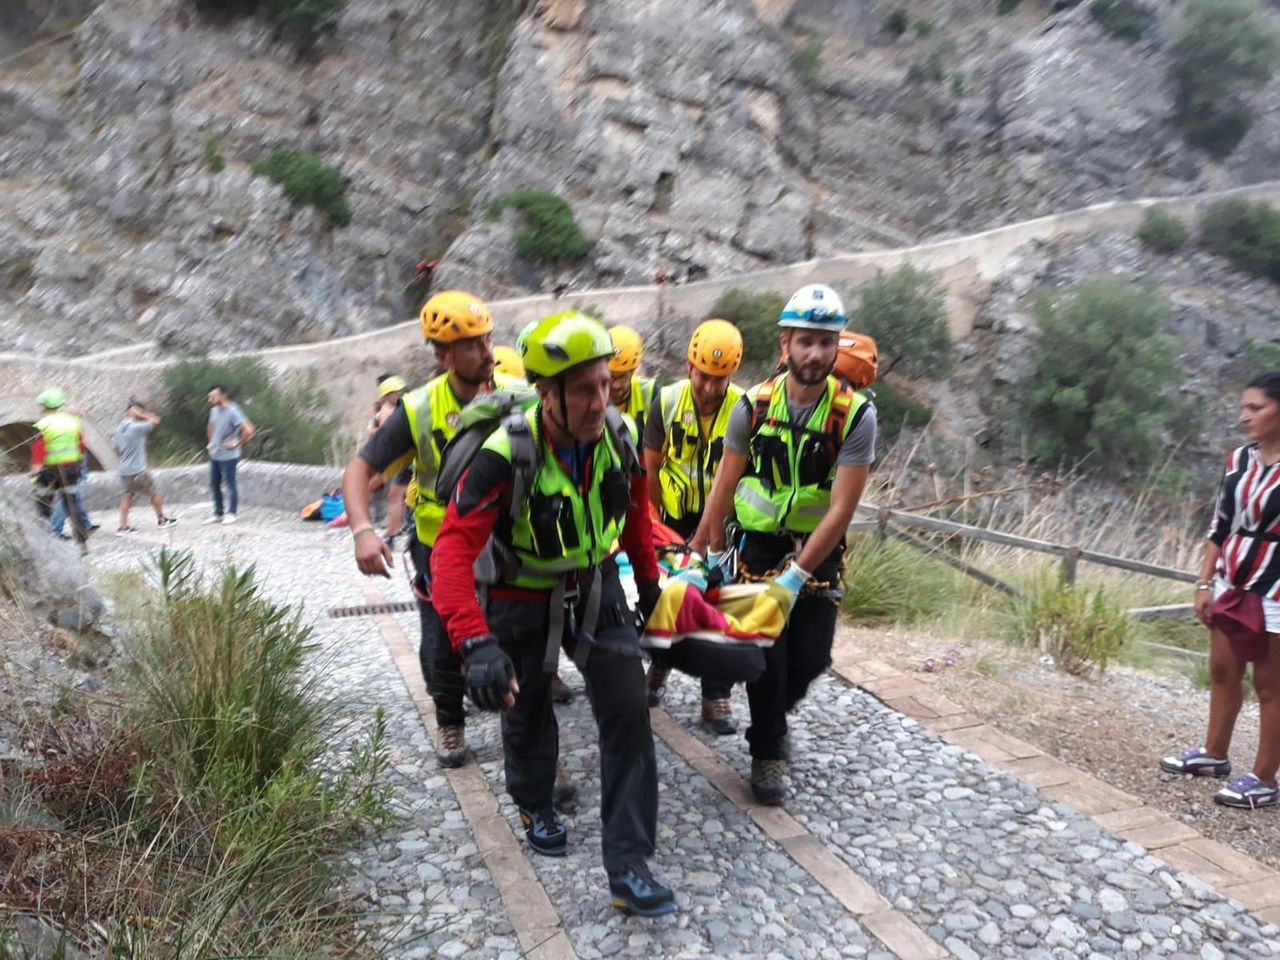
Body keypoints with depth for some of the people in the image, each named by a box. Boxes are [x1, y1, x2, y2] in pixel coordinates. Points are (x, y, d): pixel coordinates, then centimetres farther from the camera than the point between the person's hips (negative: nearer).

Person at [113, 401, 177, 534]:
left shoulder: (120, 428, 7)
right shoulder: (137, 427, -18)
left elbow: (117, 450, 15)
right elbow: (155, 420, -10)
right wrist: (140, 413, -11)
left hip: (124, 470, 7)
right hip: (137, 471, -7)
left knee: (127, 496, 13)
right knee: (153, 494, 10)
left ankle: (123, 527, 6)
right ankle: (162, 520, 26)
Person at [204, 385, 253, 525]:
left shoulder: (232, 411, -19)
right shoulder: (214, 410, 7)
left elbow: (248, 430, -27)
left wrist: (236, 443, -18)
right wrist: (210, 442, 18)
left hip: (228, 456, -9)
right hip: (214, 455, 9)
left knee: (230, 485, 1)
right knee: (214, 484, 14)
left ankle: (231, 514, 12)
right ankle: (217, 514, 24)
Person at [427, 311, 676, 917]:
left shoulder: (618, 437, -17)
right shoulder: (505, 457, -32)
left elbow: (634, 511, 4)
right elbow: (454, 550, -40)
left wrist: (648, 578, 13)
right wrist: (474, 642, -52)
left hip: (597, 589, 3)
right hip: (523, 600, -3)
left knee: (627, 712, -6)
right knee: (527, 714, 17)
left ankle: (628, 868, 5)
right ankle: (534, 807, 50)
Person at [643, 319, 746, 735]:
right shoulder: (667, 401, -11)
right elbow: (651, 468, -3)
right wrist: (658, 521, -2)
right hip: (675, 515, 2)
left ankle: (716, 698, 9)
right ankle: (660, 666, 37)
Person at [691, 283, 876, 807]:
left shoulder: (856, 414, -16)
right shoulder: (754, 406, -10)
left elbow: (841, 508, -18)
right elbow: (725, 485, -1)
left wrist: (796, 576, -22)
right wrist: (708, 553, 1)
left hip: (819, 549, 0)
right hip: (760, 545, 0)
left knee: (811, 657, 3)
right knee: (767, 654, -2)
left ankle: (775, 713, 36)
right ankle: (767, 753, 20)